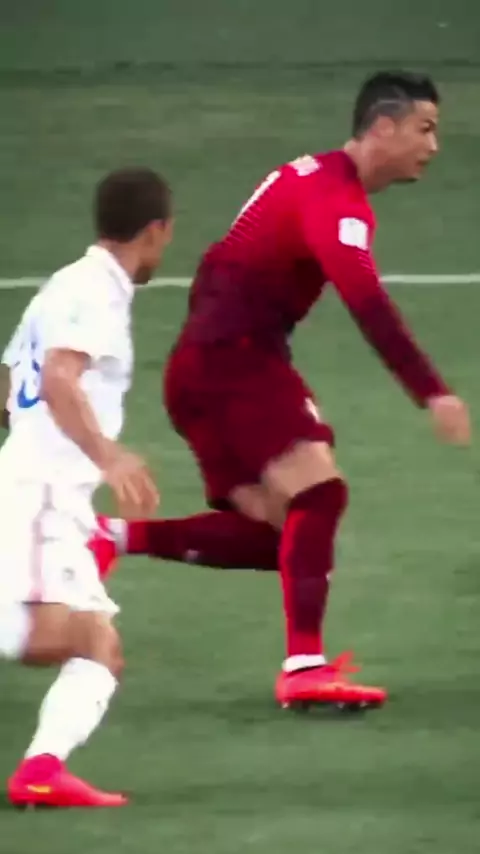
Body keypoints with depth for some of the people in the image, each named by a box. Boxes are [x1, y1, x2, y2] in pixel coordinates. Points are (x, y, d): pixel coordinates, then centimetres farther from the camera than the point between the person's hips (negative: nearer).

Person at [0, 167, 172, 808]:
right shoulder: (95, 291, -7)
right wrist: (109, 458, -32)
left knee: (102, 650, 3)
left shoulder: (71, 286, 23)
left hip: (55, 496, 10)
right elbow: (58, 381, -23)